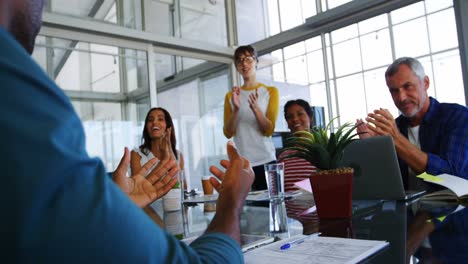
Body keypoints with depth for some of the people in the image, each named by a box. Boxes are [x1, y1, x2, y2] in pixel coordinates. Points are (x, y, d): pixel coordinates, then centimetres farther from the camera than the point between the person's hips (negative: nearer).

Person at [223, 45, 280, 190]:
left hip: (266, 161, -1)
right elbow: (228, 133, 2)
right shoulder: (230, 96, 11)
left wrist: (255, 108, -20)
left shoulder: (271, 91, 5)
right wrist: (236, 109, -14)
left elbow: (269, 130, -4)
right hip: (240, 163, 1)